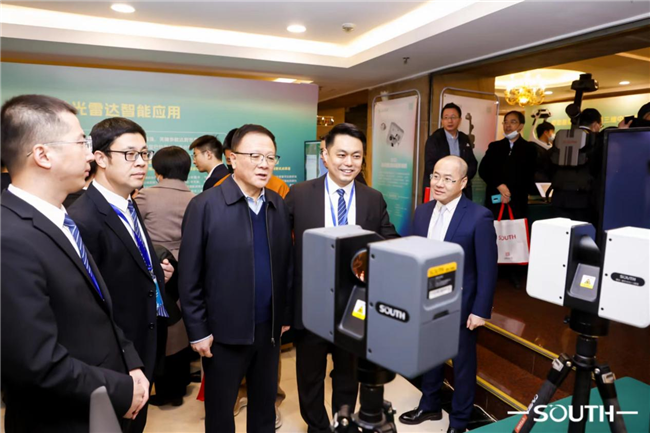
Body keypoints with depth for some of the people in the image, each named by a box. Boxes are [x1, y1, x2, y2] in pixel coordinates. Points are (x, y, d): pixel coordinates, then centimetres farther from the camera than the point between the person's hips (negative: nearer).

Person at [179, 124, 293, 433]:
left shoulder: (279, 205, 2)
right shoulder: (205, 205, -12)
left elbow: (286, 265, 7)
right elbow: (189, 277, -10)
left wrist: (285, 315, 9)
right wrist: (198, 330, -8)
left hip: (269, 327, 4)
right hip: (224, 331, -4)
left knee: (265, 404, 21)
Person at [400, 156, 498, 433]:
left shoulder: (479, 217, -15)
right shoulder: (422, 212, 1)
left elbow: (487, 269, -13)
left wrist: (480, 311, -13)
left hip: (460, 305, -5)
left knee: (462, 364, 15)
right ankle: (429, 406, 43)